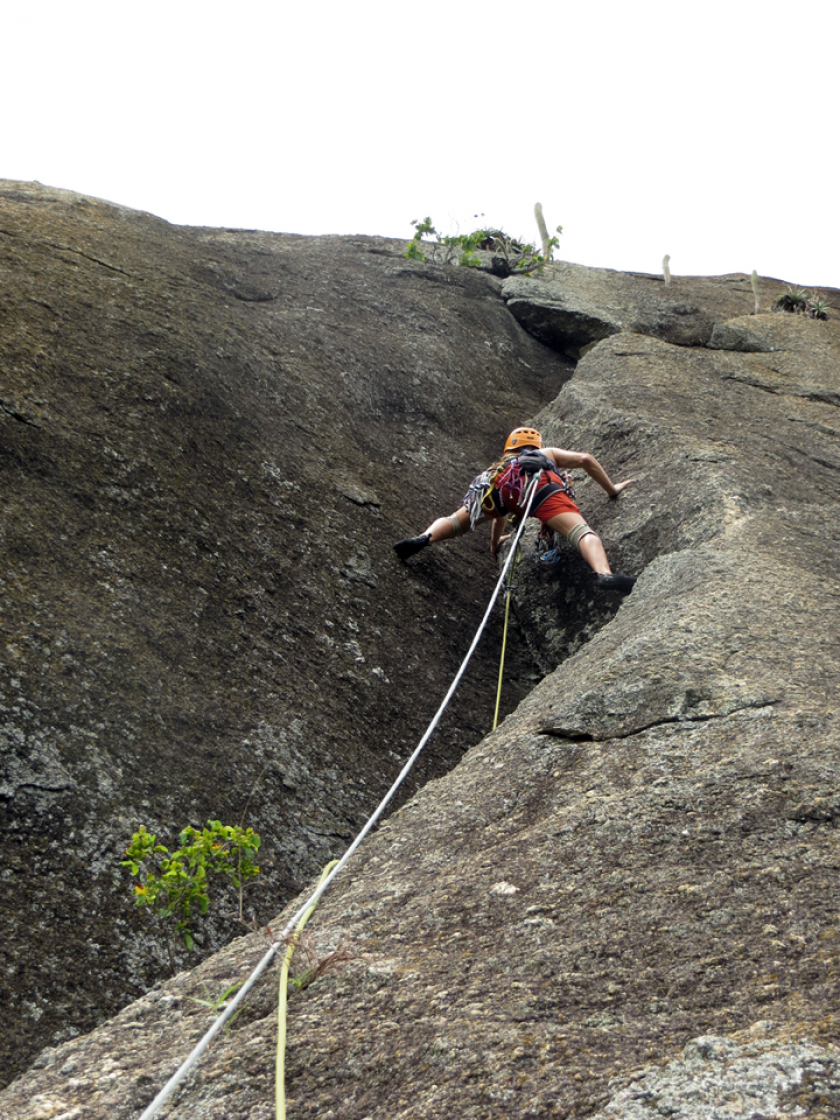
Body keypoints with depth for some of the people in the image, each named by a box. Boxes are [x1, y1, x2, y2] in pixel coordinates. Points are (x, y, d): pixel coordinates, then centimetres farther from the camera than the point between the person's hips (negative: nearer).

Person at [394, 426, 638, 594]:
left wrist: (495, 544, 72)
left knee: (455, 521, 22)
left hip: (495, 482, 3)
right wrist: (612, 489, 43)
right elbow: (585, 459, 31)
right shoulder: (547, 453, 44)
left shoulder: (499, 465, 49)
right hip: (538, 482, -3)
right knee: (580, 530, -17)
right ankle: (604, 574, -44)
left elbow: (500, 514, 56)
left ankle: (425, 538, -6)